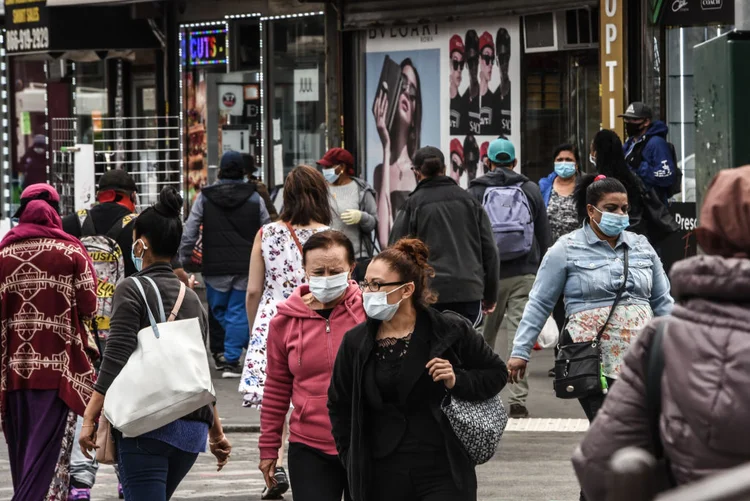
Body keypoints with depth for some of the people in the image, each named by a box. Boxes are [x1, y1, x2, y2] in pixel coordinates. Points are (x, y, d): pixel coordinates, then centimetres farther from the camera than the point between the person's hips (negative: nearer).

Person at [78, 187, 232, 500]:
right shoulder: (191, 298, 16)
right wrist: (217, 433, 28)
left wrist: (89, 419, -15)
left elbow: (115, 361, -14)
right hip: (193, 427, 7)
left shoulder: (133, 290, -5)